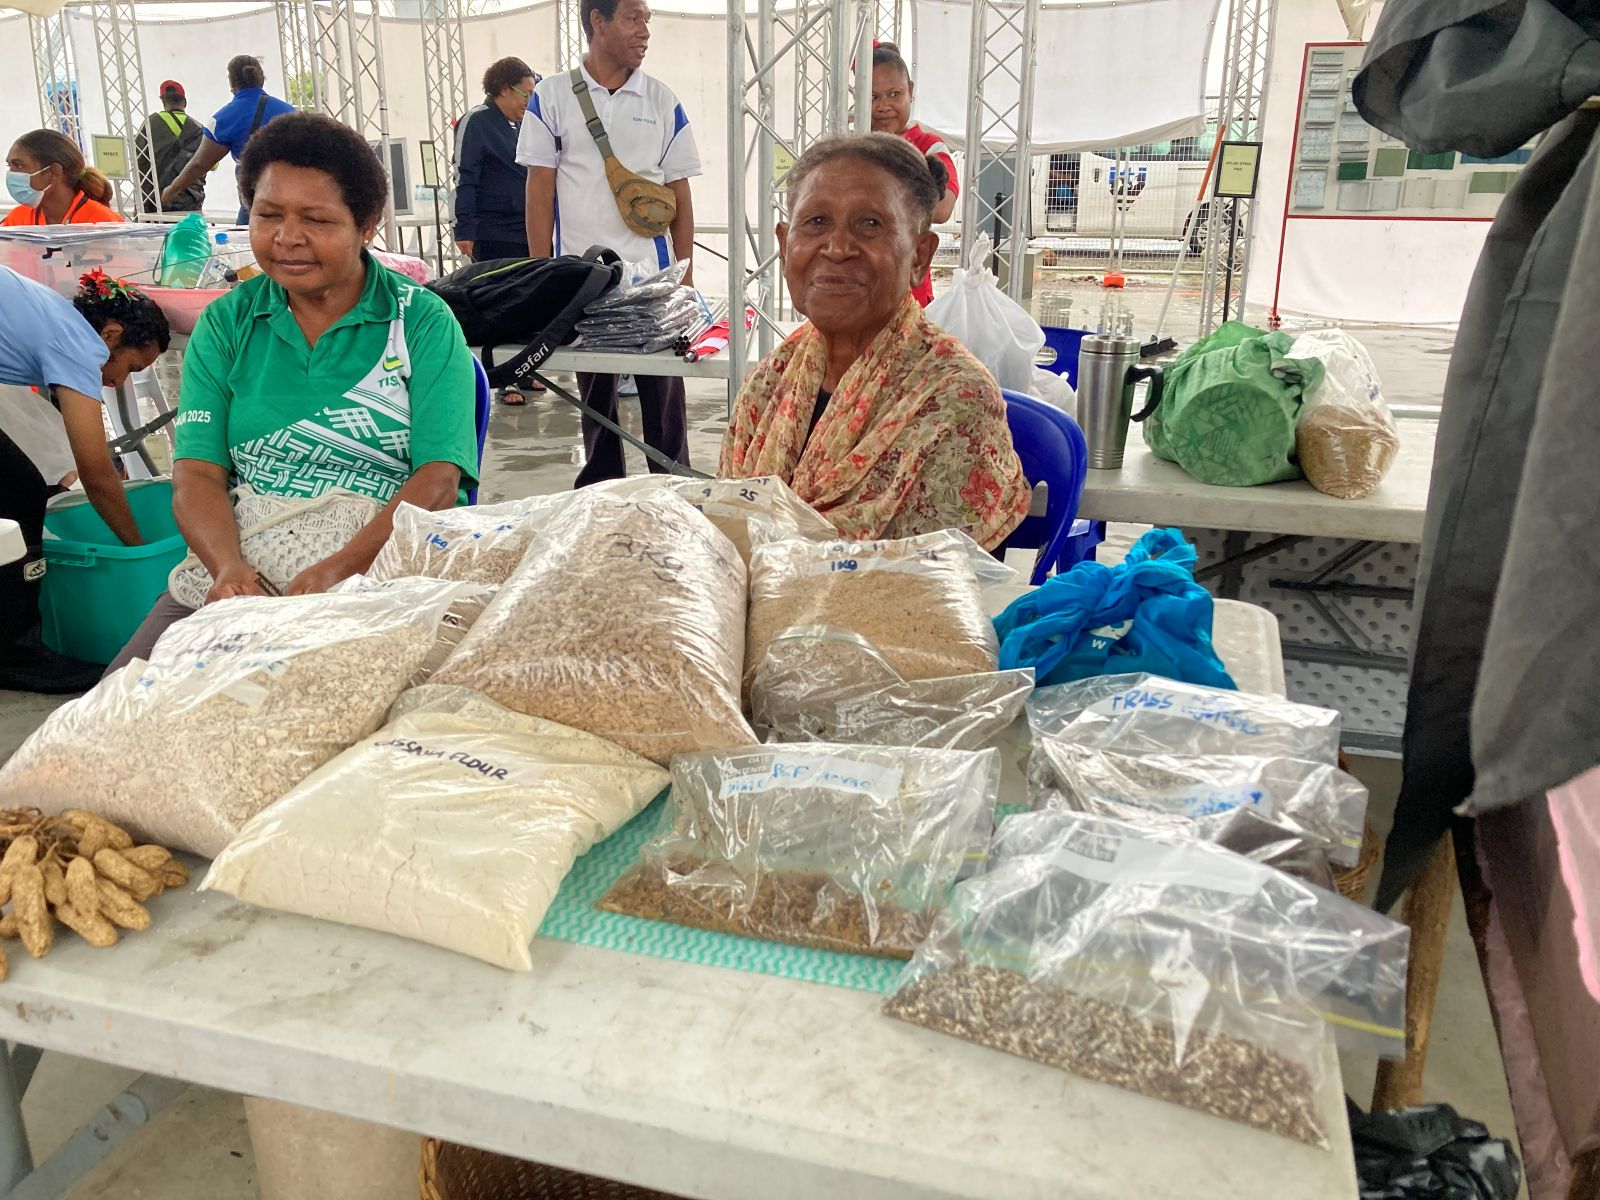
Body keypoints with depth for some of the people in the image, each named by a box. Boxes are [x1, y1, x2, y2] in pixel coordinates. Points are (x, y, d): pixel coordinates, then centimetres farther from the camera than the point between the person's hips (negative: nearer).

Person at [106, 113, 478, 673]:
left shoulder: (423, 322, 1)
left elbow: (438, 478, -10)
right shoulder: (225, 325, 11)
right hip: (245, 568, 3)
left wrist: (341, 568, -26)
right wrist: (228, 567, -20)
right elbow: (197, 473, 2)